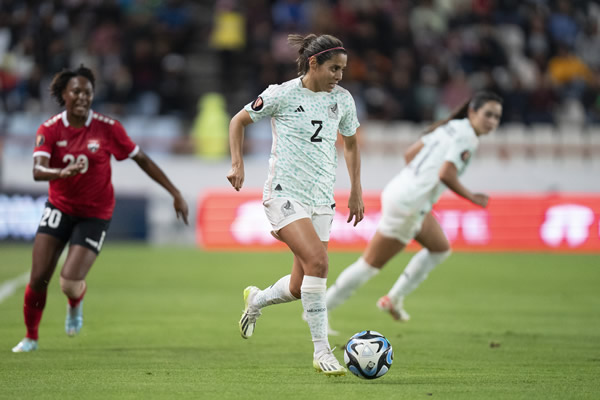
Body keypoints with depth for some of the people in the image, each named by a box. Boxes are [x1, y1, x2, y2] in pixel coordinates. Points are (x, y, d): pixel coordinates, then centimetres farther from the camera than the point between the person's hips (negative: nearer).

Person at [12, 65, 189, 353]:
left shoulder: (108, 129, -11)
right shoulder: (50, 130, -9)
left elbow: (142, 160, -2)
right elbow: (38, 171, -24)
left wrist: (175, 194, -2)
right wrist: (62, 172, -46)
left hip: (94, 215, -2)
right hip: (59, 208, 2)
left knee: (70, 283, -14)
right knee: (38, 279, -6)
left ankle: (75, 305, 25)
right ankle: (31, 337, 19)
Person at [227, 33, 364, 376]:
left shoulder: (342, 100, 7)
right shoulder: (283, 94, -6)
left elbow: (351, 143, 23)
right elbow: (239, 121, 7)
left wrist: (356, 192, 22)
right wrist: (237, 164, -3)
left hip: (322, 199, 6)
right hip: (285, 193, -6)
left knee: (299, 287, 3)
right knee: (317, 260, -26)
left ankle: (255, 300, 38)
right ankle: (322, 351, -20)